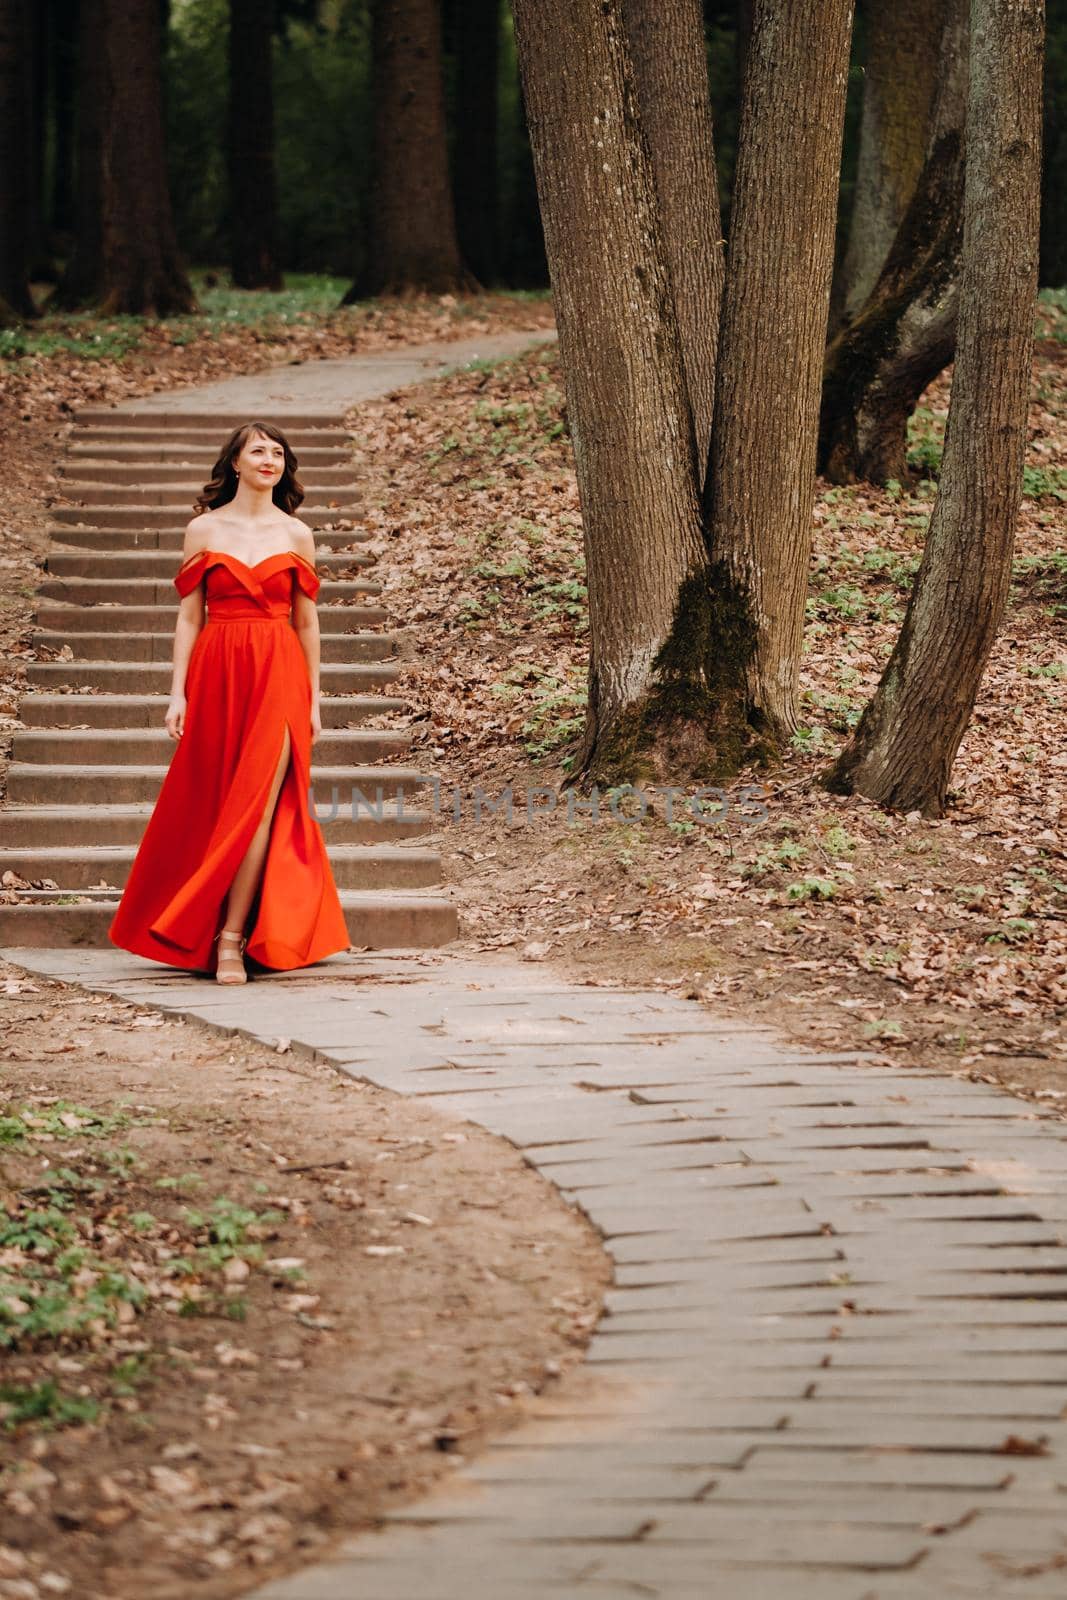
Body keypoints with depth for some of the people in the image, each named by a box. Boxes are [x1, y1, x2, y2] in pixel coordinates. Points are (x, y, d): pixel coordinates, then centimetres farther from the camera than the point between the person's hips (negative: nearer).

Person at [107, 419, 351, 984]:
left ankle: (232, 938, -10)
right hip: (216, 674, 0)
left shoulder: (296, 535, 7)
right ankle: (192, 933, 16)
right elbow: (189, 615, 5)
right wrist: (178, 692, -2)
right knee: (208, 806, 4)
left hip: (279, 677, 0)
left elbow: (307, 621, 10)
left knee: (259, 803, -11)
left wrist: (313, 700, 7)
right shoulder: (204, 529, 5)